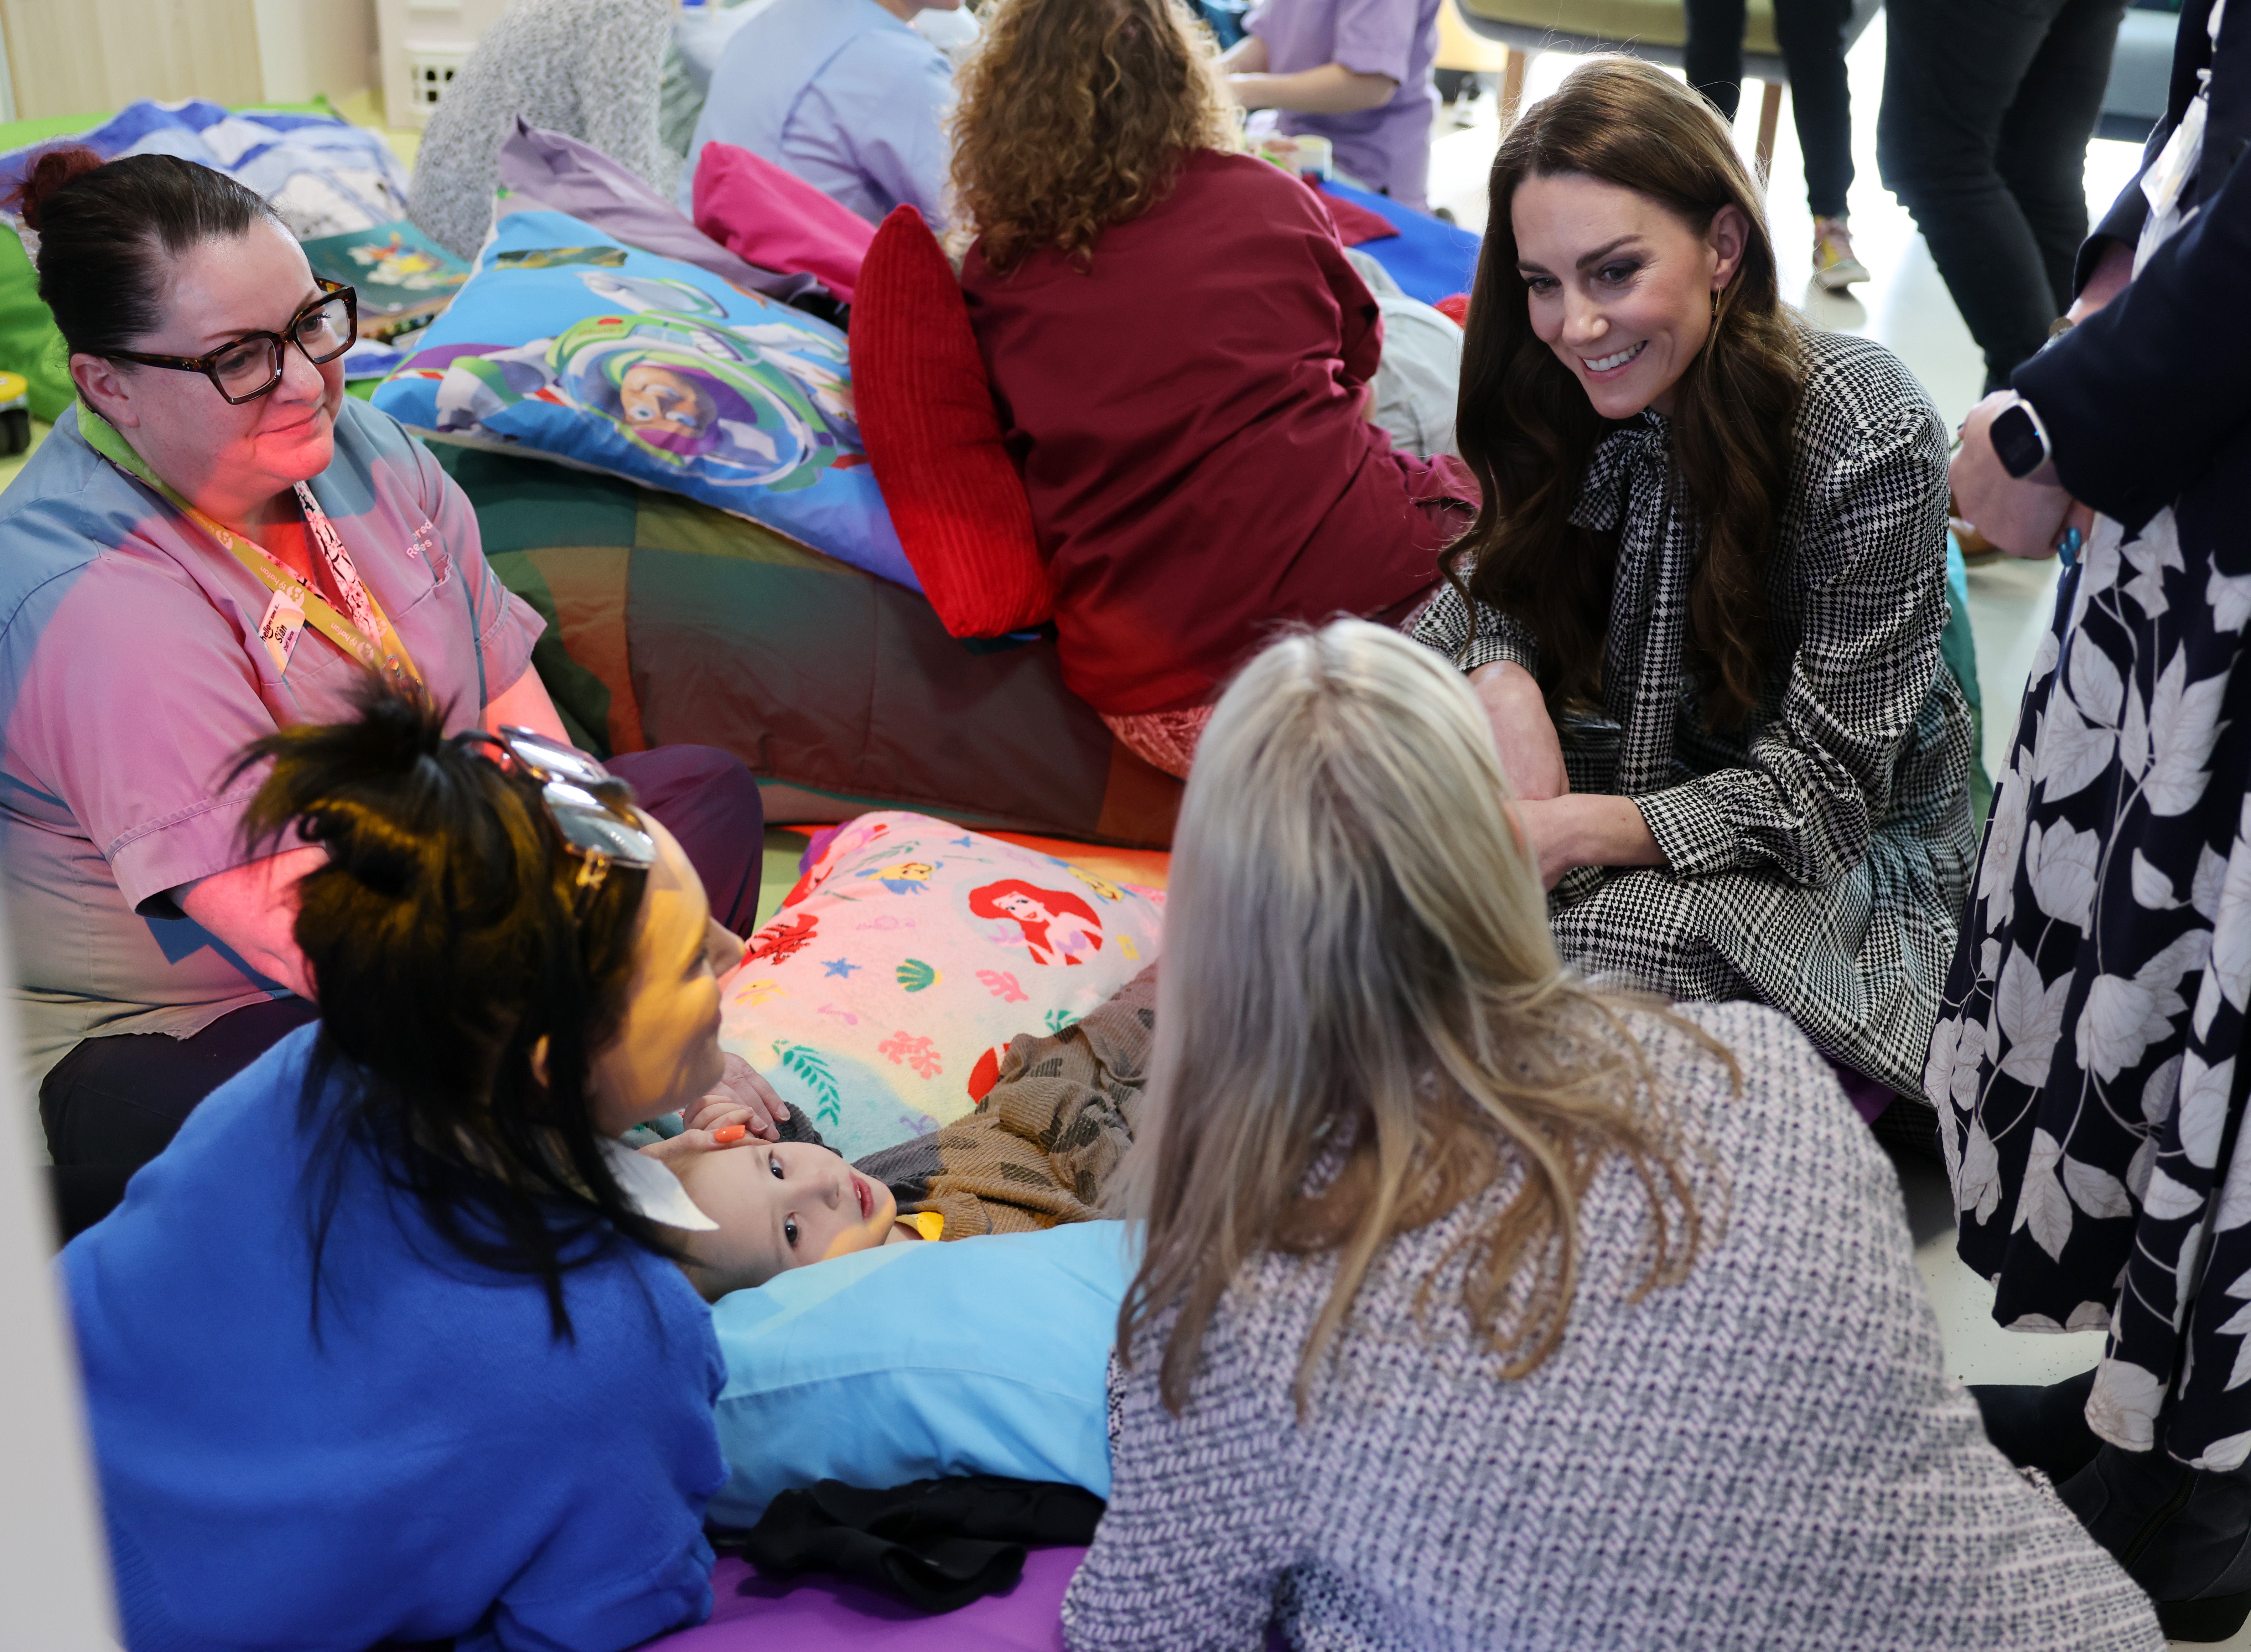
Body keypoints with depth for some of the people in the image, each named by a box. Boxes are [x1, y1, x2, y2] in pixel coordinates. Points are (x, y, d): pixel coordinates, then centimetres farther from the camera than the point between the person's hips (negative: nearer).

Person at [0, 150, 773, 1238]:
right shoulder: (98, 606, -28)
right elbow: (303, 929, -34)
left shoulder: (352, 445, -4)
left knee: (707, 788, 7)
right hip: (167, 1045, -8)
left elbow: (512, 697, 0)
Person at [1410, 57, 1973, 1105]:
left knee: (1600, 948, -33)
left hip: (1841, 849, -5)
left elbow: (1819, 790, -23)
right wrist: (1507, 685, -23)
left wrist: (1572, 832, -34)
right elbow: (1494, 579, 2)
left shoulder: (1869, 445, -25)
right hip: (1629, 768, 5)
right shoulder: (1564, 394, -9)